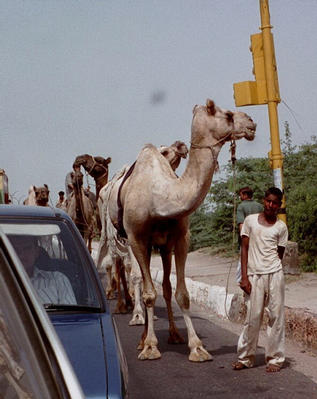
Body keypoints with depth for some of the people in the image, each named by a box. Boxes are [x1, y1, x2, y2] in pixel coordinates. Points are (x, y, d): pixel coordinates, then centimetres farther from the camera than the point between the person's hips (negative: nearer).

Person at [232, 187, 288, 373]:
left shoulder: (281, 227, 6)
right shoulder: (250, 220, 5)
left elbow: (280, 254, 11)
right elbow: (245, 248, 4)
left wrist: (272, 270, 0)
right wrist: (244, 277, -2)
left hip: (274, 274, 1)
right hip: (254, 275, -1)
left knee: (276, 315, 2)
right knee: (253, 317, 0)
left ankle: (275, 358, 12)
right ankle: (245, 357, 13)